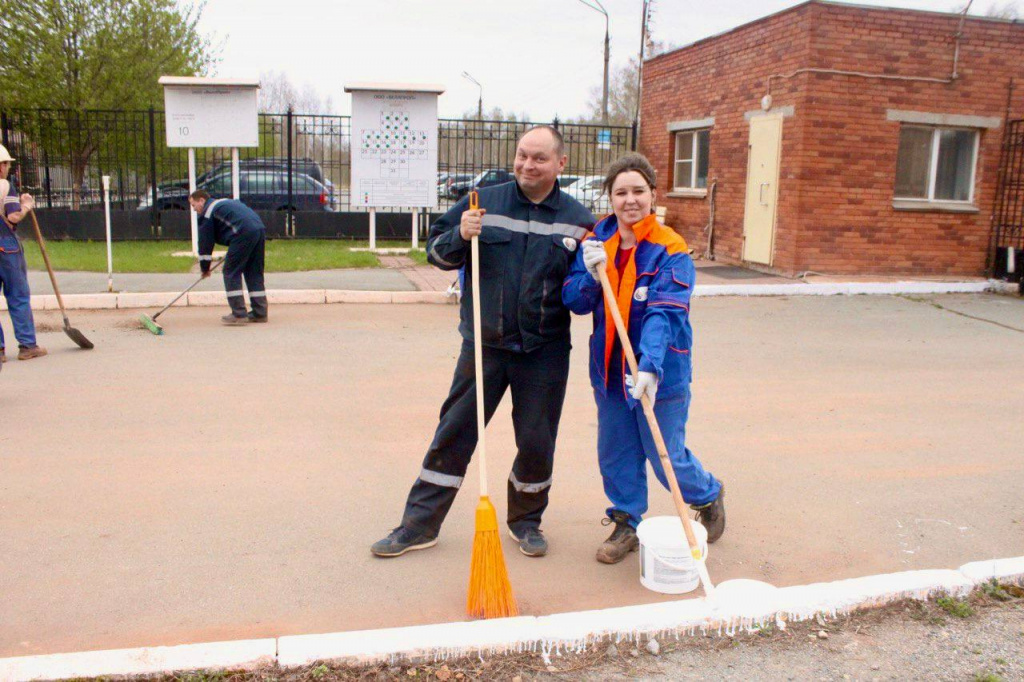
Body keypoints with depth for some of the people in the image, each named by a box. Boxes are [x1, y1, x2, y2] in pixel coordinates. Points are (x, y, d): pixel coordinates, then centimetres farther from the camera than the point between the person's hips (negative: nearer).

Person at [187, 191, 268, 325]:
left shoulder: (207, 212, 8)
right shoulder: (225, 202, 34)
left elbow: (205, 242, 8)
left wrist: (205, 267, 17)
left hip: (244, 234, -8)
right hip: (260, 229, 8)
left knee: (231, 273, 0)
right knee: (254, 273, 14)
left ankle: (239, 314, -4)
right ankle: (260, 313, 13)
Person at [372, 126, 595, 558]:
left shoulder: (577, 219, 2)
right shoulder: (484, 202, 0)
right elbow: (436, 251, 4)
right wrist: (460, 236, -16)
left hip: (545, 352, 0)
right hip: (484, 345, 0)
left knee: (537, 443, 9)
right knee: (453, 434, 6)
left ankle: (526, 520, 33)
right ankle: (420, 523, 19)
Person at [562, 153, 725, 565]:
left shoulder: (670, 250, -14)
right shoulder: (595, 241, 1)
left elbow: (664, 314, -25)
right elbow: (574, 302, -1)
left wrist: (650, 366, -38)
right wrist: (591, 274, -21)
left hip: (661, 373, -4)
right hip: (610, 369, 4)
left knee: (667, 458, 7)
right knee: (615, 455, 13)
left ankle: (708, 496, 38)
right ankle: (625, 526, 34)